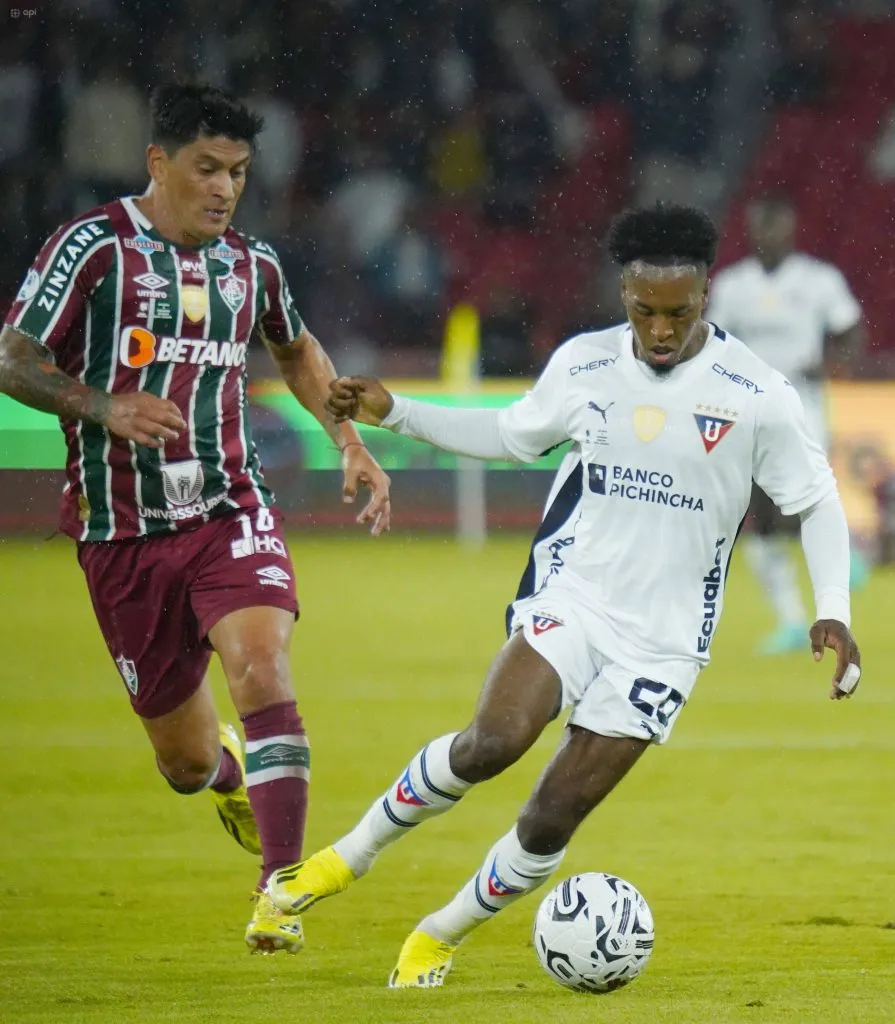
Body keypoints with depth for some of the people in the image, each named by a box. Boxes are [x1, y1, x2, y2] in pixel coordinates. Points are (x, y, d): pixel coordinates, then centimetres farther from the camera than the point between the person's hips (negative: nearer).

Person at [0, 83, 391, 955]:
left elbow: (296, 350, 29)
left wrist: (352, 445, 18)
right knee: (184, 762, 6)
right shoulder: (94, 246, -8)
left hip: (230, 514, 2)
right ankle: (227, 772, 46)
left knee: (260, 662, -27)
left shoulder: (250, 264, 8)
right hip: (123, 536, -2)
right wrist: (103, 406, -23)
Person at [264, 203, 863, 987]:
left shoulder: (757, 394, -9)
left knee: (552, 819, -4)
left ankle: (441, 936, 20)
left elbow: (817, 502, 2)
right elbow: (511, 435, 17)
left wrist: (833, 611, -9)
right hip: (569, 599, 1)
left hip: (663, 642, -1)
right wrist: (395, 414, 10)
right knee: (493, 741, -26)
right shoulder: (584, 365, 0)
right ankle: (351, 855, -5)